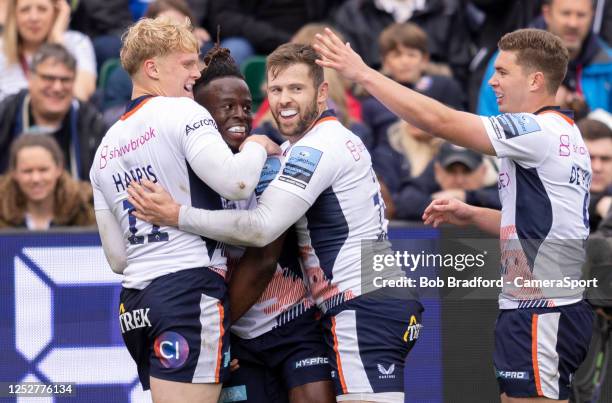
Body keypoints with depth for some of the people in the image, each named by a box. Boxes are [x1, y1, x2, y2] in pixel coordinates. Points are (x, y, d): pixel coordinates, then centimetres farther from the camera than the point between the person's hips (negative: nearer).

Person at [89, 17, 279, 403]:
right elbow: (235, 181, -17)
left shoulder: (106, 148, 20)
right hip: (190, 291, -8)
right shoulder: (181, 113, -3)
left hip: (134, 302, 8)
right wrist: (257, 146, 2)